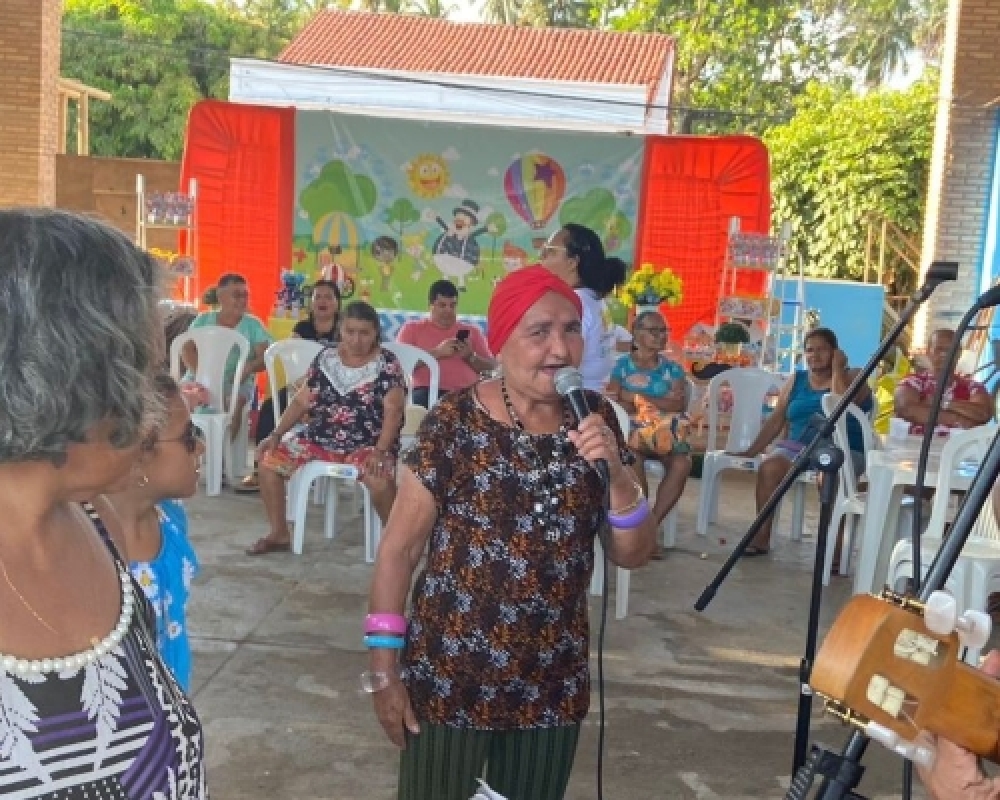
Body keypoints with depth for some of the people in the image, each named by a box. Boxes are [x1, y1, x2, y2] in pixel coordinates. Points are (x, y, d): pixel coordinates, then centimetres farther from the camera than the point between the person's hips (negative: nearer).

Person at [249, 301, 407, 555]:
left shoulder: (387, 364, -5)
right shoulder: (326, 358, 7)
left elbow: (393, 411, -13)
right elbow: (302, 401, 8)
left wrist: (380, 451, -26)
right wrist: (276, 434, -4)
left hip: (367, 443, -5)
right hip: (320, 436, 5)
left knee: (379, 481, -35)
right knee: (269, 460, -9)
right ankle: (279, 534, 8)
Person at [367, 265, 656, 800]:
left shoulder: (595, 420, -2)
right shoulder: (452, 423, -14)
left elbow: (633, 555, 0)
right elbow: (398, 549, -9)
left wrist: (617, 474, -17)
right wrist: (384, 670, -9)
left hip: (554, 681, 4)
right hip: (448, 677, -3)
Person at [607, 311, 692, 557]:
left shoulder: (673, 368, 14)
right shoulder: (623, 365, 7)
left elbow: (680, 403, -1)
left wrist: (637, 398, -7)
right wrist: (661, 404, -12)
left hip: (664, 433, 2)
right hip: (631, 430, -2)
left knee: (682, 463, -29)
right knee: (634, 458, -36)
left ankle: (651, 525, -20)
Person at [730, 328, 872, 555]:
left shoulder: (851, 376, 6)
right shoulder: (796, 380, 17)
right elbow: (776, 420, 15)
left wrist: (837, 367, -5)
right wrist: (753, 450, 6)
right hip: (799, 445, 3)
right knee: (768, 467, -26)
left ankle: (834, 546, -33)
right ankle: (761, 537, -20)